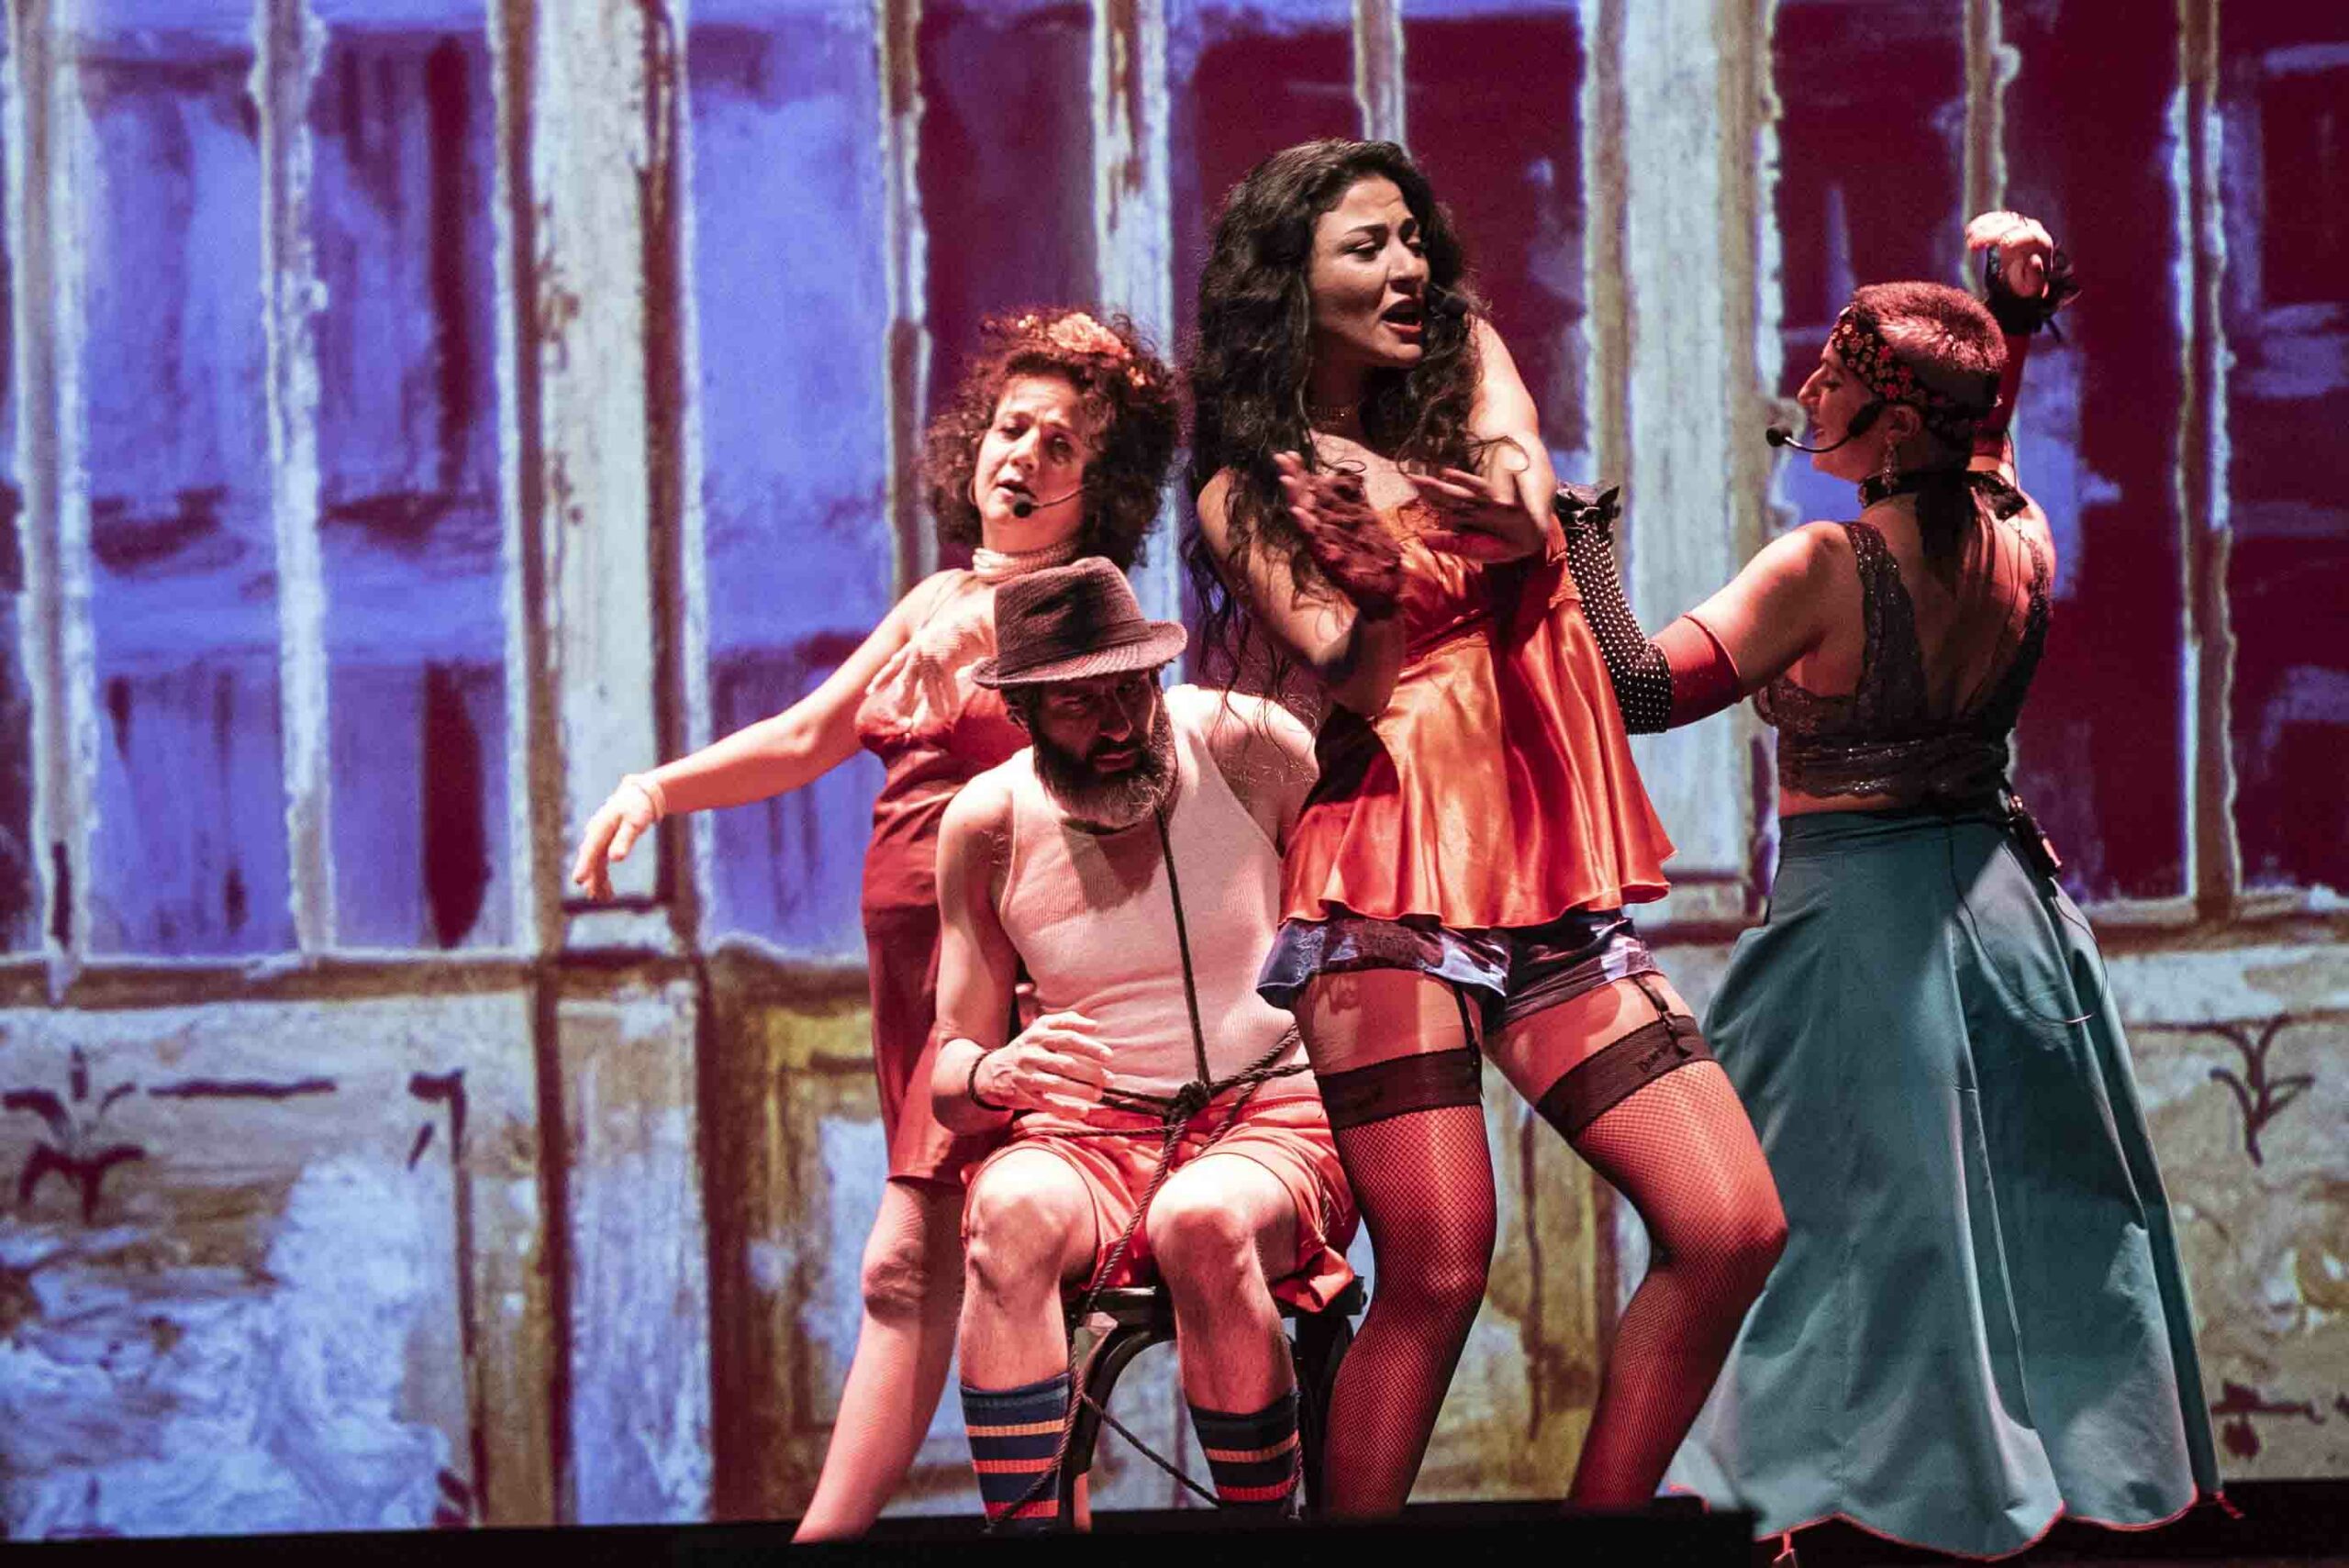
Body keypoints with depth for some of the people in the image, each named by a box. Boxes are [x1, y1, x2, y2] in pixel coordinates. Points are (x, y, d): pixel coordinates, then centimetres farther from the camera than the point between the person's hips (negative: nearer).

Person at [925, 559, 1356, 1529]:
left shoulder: (1245, 748, -5)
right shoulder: (989, 823, 0)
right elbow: (948, 1075, 5)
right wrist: (996, 1073, -20)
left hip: (1272, 1121, -1)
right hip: (1090, 1138, 2)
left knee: (1202, 1221, -37)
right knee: (1011, 1213, -34)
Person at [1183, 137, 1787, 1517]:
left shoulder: (1466, 363, 16)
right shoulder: (1247, 495, 7)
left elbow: (1527, 503, -5)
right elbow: (1351, 668, -7)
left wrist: (1398, 484, -24)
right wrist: (1404, 544, -24)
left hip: (1548, 885, 4)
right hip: (1387, 892, -4)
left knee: (1732, 1229, -9)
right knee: (1437, 1276, -15)